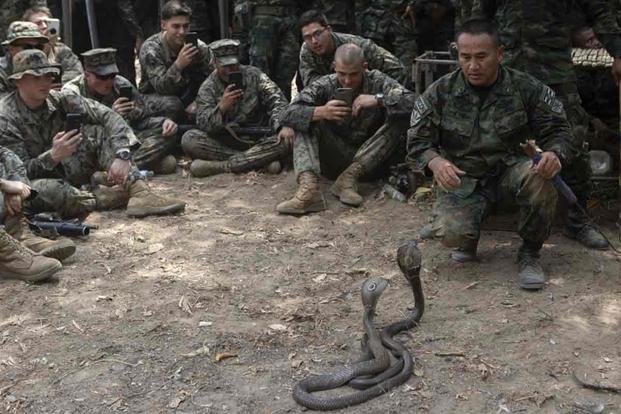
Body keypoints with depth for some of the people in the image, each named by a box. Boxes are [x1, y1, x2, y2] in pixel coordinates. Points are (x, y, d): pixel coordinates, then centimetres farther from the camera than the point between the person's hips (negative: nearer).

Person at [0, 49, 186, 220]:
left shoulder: (59, 99, -6)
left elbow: (108, 116, -16)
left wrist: (121, 155, -33)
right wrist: (53, 156, -37)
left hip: (70, 170, 5)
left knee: (99, 132, -14)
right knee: (36, 190, -40)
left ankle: (139, 192, -31)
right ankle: (120, 199, -28)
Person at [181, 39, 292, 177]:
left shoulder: (254, 75, 2)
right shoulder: (207, 88, 0)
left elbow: (277, 101, -7)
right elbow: (204, 125, -12)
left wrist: (285, 126, -26)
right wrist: (222, 107, -32)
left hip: (258, 142, 0)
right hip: (224, 144, 0)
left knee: (285, 141, -30)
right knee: (189, 139, -25)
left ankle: (218, 166, -31)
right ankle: (259, 160, -26)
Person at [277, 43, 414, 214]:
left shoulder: (377, 81, -6)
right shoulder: (325, 85, -6)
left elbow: (412, 102, -20)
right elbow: (288, 114, -17)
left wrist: (378, 99, -32)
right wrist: (321, 112, -35)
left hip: (369, 159, 0)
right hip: (334, 159, 1)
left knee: (399, 121, -21)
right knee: (307, 119, -19)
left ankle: (350, 176, -25)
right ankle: (309, 187, -38)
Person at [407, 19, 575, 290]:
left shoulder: (527, 88, -6)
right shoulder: (439, 93, -5)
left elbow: (558, 131, -2)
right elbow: (418, 142, -3)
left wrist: (555, 154, -27)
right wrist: (435, 162, -27)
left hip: (510, 171, 1)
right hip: (462, 179, 0)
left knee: (538, 177, -35)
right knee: (452, 234, -28)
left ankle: (529, 254, -10)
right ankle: (469, 235, 14)